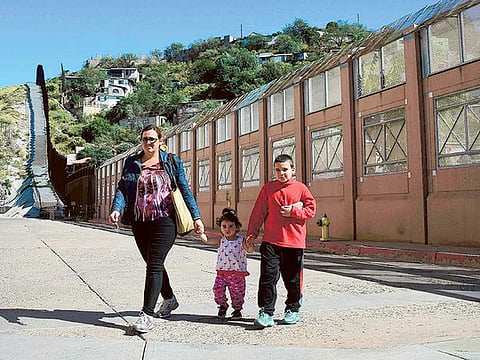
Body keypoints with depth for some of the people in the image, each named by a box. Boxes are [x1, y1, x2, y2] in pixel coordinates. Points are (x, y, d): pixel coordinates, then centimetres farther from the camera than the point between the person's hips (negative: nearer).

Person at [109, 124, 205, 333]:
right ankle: (169, 299, 36)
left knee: (155, 264, -11)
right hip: (139, 222, 4)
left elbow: (185, 190, 6)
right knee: (153, 263, 15)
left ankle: (147, 313, -9)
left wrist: (196, 217, 0)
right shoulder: (131, 163, 13)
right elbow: (122, 188, 6)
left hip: (164, 220, -4)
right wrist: (116, 209, -13)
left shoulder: (172, 162, 6)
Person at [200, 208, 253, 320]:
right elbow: (206, 240, 1)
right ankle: (223, 306, 21)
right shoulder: (221, 240, 5)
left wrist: (250, 244, -30)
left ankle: (237, 309, 29)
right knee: (218, 289, -7)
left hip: (237, 273, -2)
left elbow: (250, 250, -10)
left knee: (237, 292, 5)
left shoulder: (240, 240, -3)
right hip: (221, 272, 2)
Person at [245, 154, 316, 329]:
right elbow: (258, 212, 8)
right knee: (268, 277, -5)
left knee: (293, 279, 10)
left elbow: (311, 209, 4)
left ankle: (293, 311, 26)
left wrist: (293, 211, -10)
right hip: (270, 242, 0)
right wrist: (252, 233, 4)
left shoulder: (301, 188, 4)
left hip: (294, 242, 0)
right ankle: (266, 313, 1)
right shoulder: (268, 188, 7)